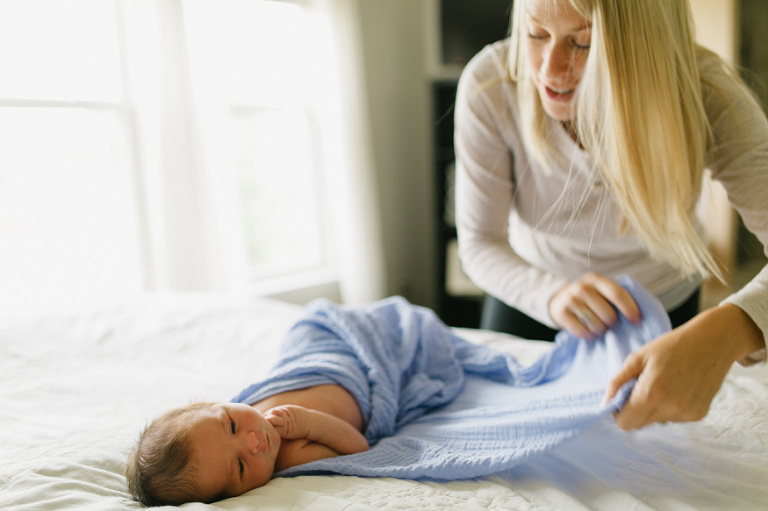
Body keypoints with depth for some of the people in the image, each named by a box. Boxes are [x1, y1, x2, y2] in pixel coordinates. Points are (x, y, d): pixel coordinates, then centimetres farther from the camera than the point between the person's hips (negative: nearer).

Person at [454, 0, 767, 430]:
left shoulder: (705, 97, -34)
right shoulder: (488, 87, -31)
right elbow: (479, 244, -24)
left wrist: (724, 333, -65)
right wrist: (552, 295, -46)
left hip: (663, 304, 0)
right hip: (533, 293, 1)